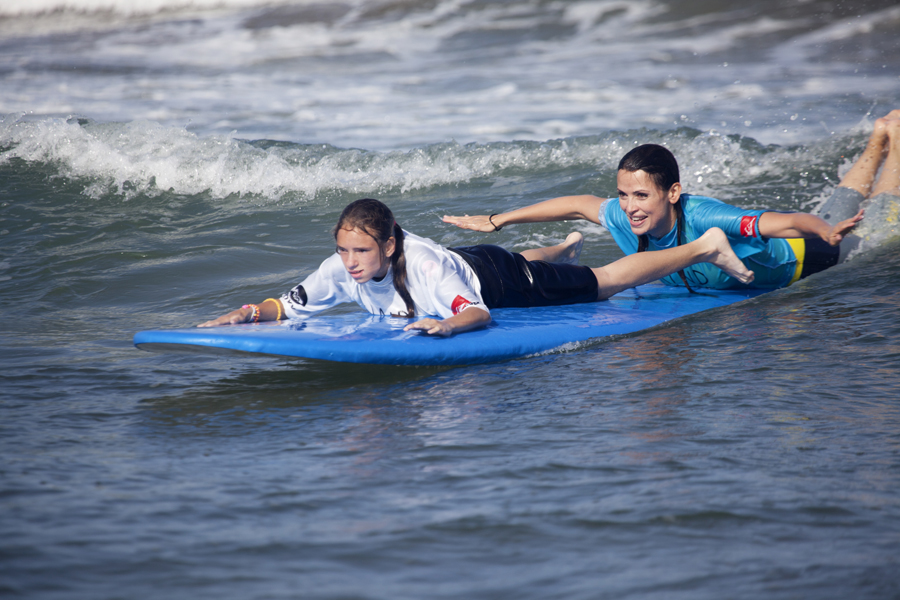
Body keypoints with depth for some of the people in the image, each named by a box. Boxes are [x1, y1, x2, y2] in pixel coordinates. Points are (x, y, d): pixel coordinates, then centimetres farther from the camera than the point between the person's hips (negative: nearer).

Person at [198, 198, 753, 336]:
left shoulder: (424, 266, -43)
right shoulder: (342, 271, -26)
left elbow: (480, 311, -46)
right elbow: (287, 305, -21)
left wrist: (447, 325, -67)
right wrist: (249, 313, -41)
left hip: (498, 276, -6)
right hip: (469, 264, 6)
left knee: (603, 283, 8)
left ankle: (705, 247, 24)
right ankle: (563, 249, 73)